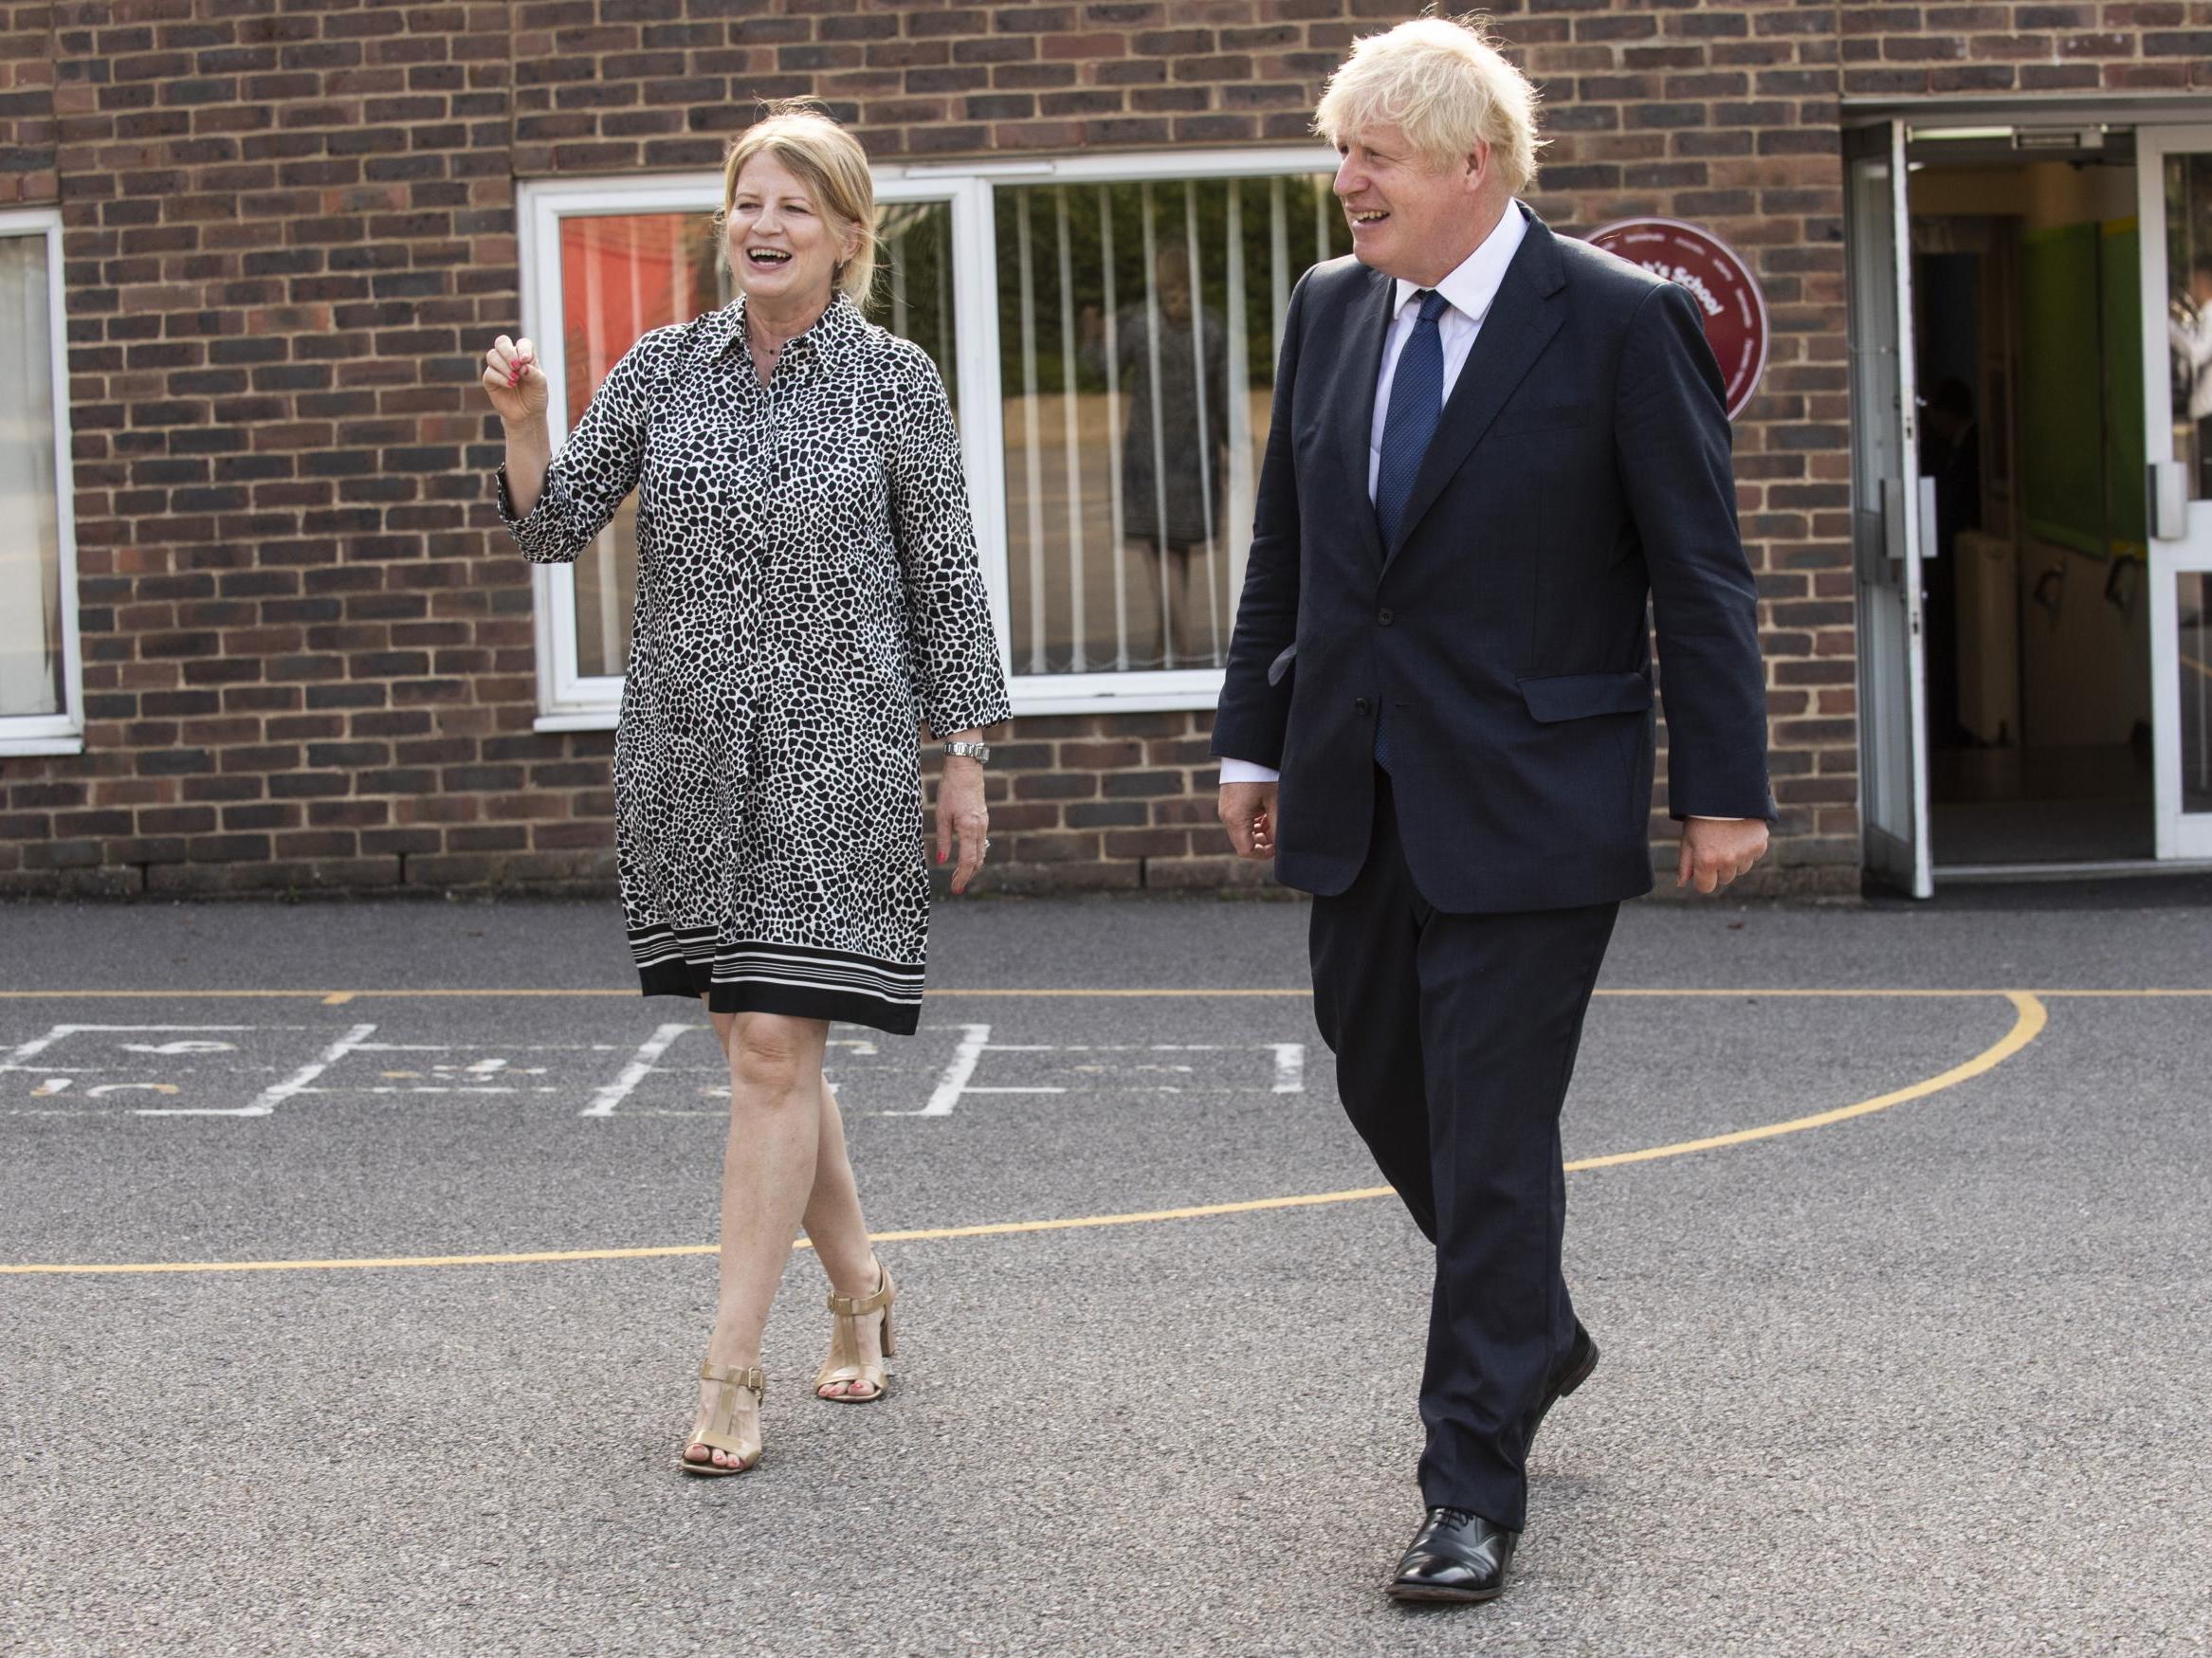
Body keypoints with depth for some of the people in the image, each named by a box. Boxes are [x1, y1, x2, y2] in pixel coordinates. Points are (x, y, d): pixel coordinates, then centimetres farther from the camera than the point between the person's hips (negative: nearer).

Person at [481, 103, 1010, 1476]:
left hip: (834, 753, -4)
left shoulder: (895, 381, -1)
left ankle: (733, 1367, -4)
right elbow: (558, 527, 5)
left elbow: (944, 577, 2)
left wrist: (968, 756, 1)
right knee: (766, 1046, 12)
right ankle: (860, 1287, 32)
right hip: (689, 751, 4)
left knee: (776, 1045, -9)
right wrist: (525, 424, -14)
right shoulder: (664, 369, 6)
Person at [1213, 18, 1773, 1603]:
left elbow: (1701, 575, -8)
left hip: (1529, 809, -6)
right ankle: (1535, 1331, 42)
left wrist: (1723, 789, -9)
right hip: (1356, 803, 6)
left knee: (1493, 1141, -4)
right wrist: (1256, 742, 13)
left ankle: (1476, 1487, 5)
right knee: (1384, 1090, 17)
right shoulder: (1329, 310, 8)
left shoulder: (1622, 323, -9)